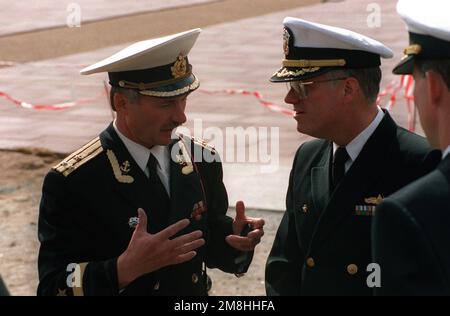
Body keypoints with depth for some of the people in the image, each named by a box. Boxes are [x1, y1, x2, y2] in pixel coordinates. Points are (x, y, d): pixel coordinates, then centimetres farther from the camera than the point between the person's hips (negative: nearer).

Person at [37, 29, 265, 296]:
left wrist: (237, 240, -18)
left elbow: (211, 247, 2)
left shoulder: (202, 160, -8)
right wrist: (125, 268, -37)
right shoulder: (71, 182, -23)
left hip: (195, 291, 4)